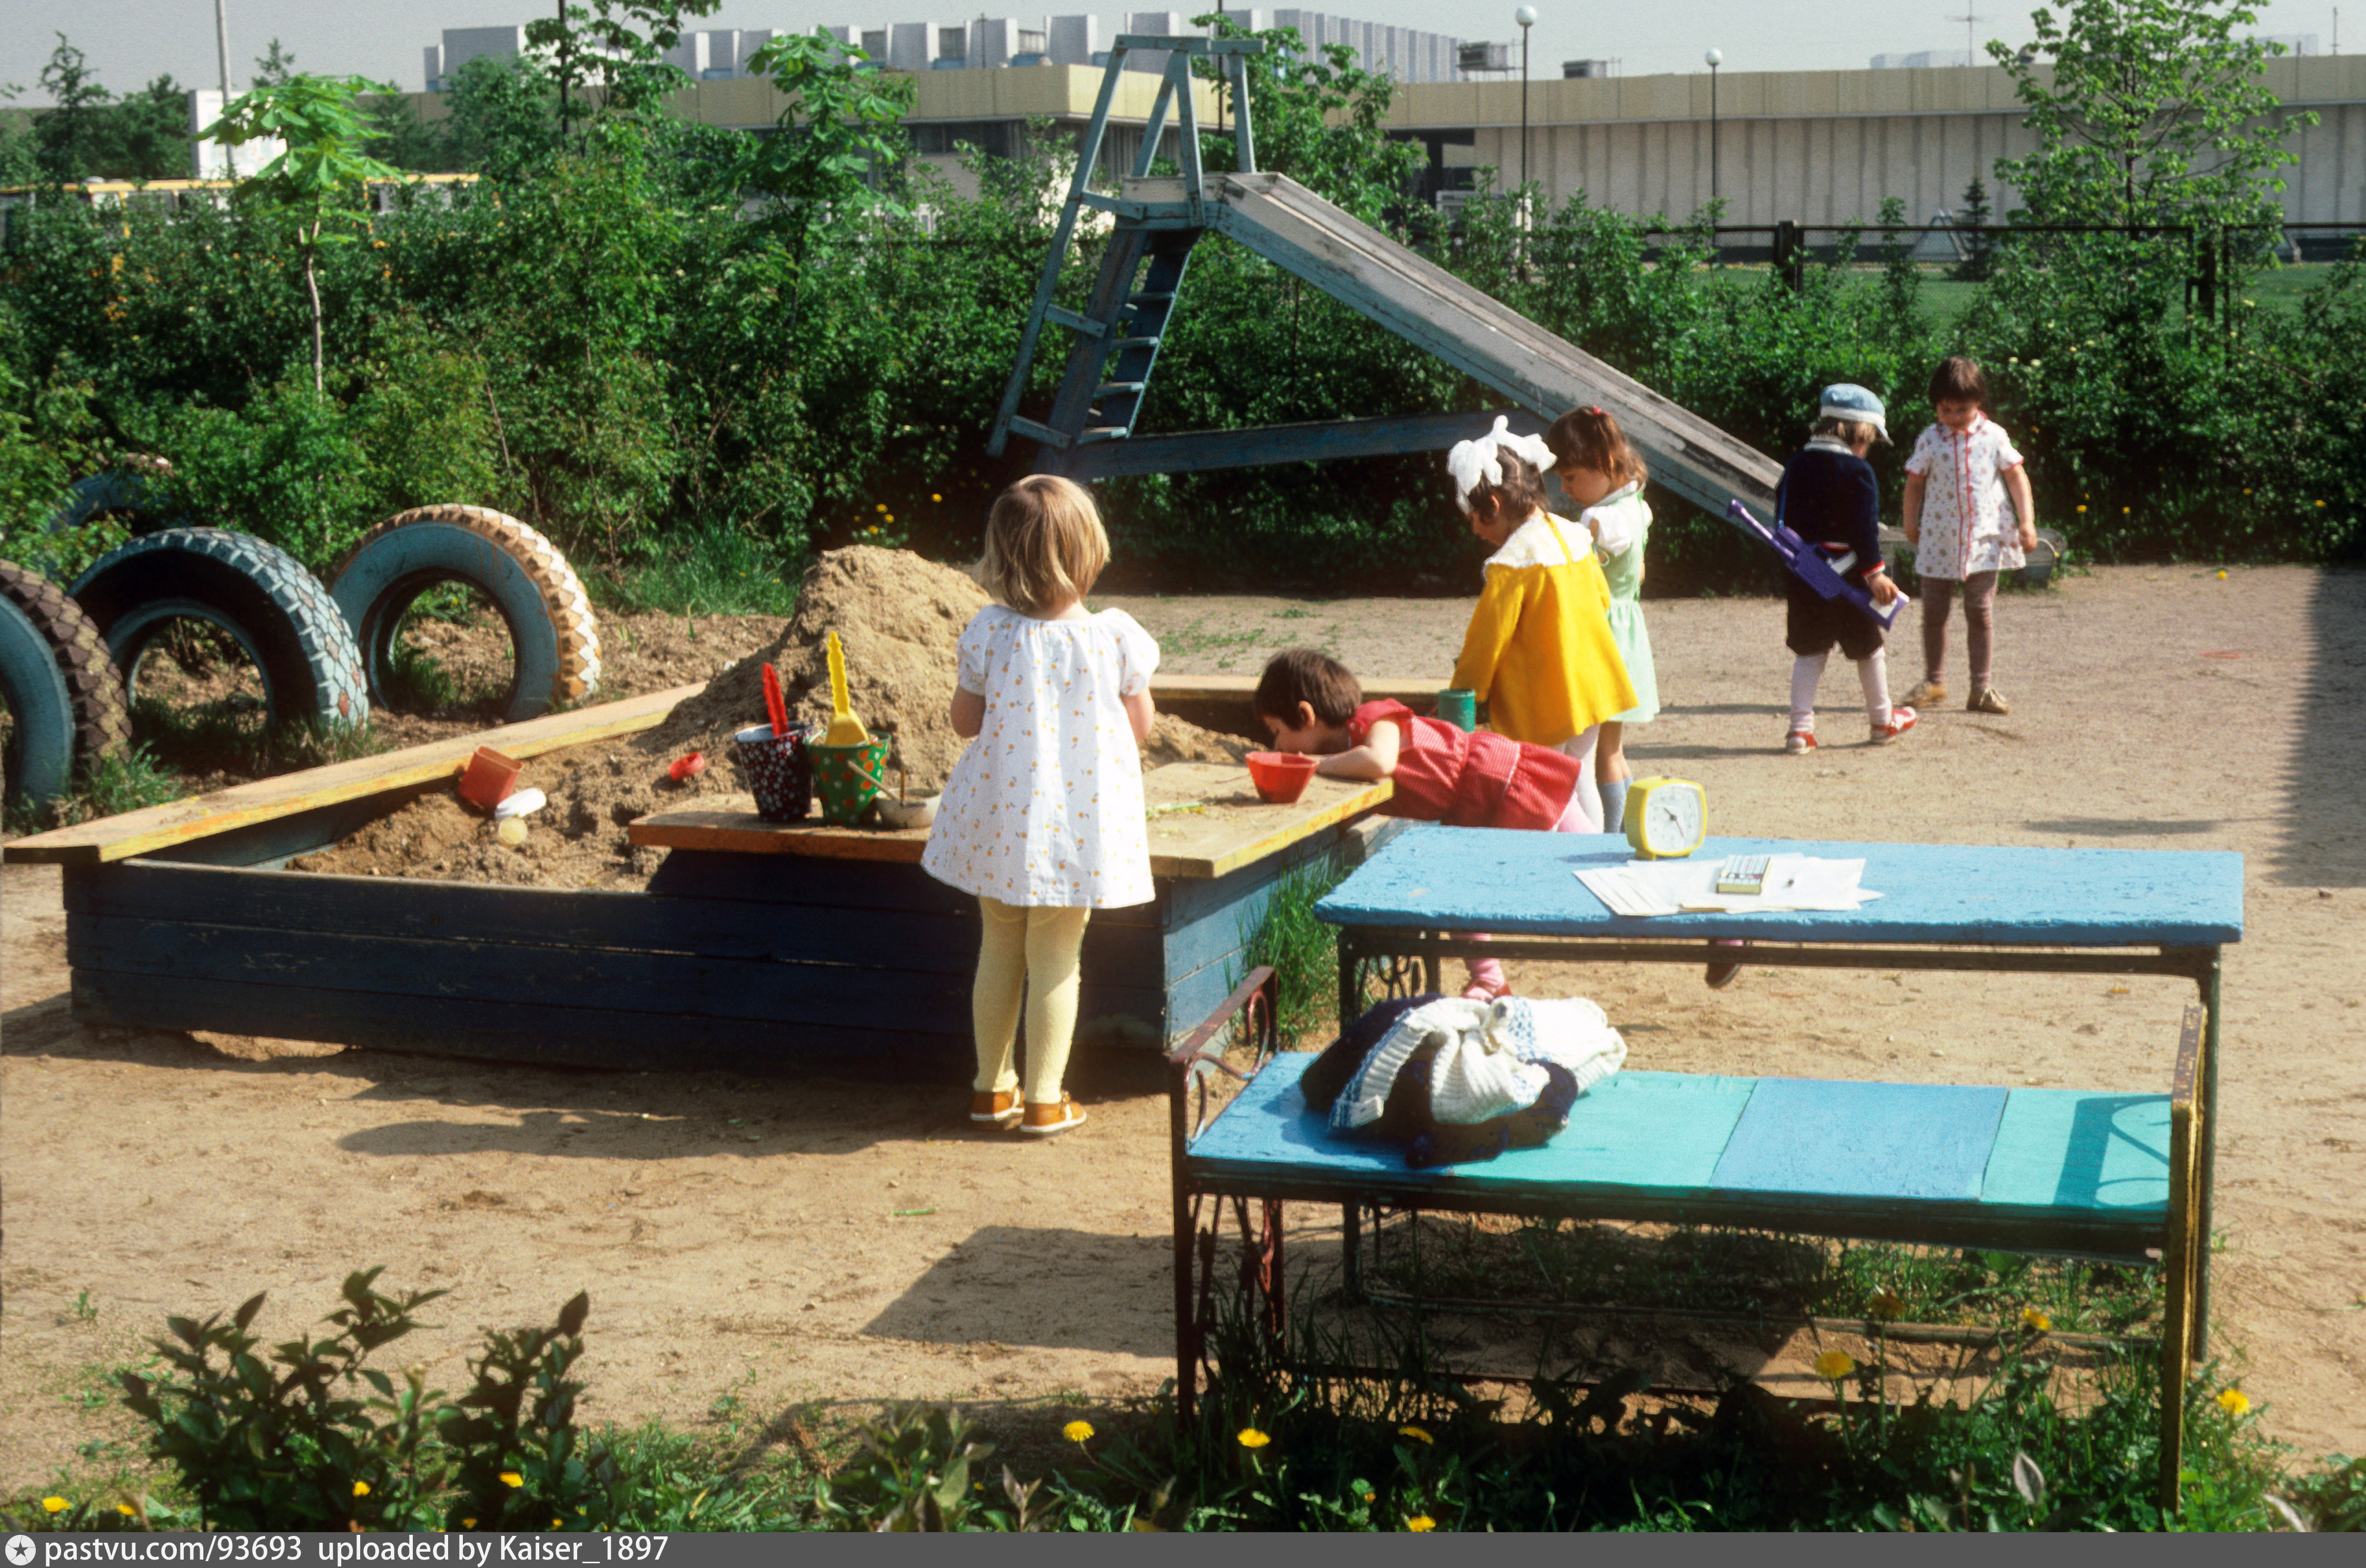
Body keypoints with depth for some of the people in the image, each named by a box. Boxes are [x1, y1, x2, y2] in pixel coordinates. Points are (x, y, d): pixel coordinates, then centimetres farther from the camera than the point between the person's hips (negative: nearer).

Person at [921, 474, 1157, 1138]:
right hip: (1078, 821, -2)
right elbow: (1141, 727, -1)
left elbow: (965, 722, 0)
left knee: (999, 951, 16)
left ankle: (992, 1087, 26)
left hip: (999, 818, 2)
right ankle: (1044, 1099, 14)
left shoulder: (988, 632, -10)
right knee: (1055, 960, 7)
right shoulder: (1115, 636, -13)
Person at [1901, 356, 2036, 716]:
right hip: (1939, 541, 1)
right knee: (1934, 611, 5)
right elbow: (1915, 483, 10)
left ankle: (1982, 687, 3)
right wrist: (1911, 524, 13)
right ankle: (1934, 682, 20)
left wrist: (2027, 521, -3)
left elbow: (2017, 477, 4)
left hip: (1984, 538, -1)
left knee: (1981, 611, -2)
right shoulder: (1929, 441, -1)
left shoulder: (1993, 436, -1)